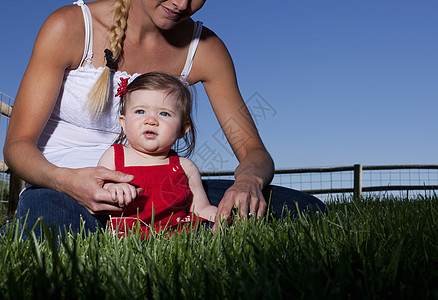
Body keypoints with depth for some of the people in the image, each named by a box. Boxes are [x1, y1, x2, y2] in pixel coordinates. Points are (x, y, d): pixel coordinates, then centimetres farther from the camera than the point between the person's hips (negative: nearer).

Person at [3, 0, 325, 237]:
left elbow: (253, 150, -1)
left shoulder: (204, 48, -2)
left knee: (306, 209, -16)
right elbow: (18, 144, -9)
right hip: (62, 190, -2)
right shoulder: (69, 27, -10)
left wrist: (249, 180, -27)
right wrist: (66, 180, -33)